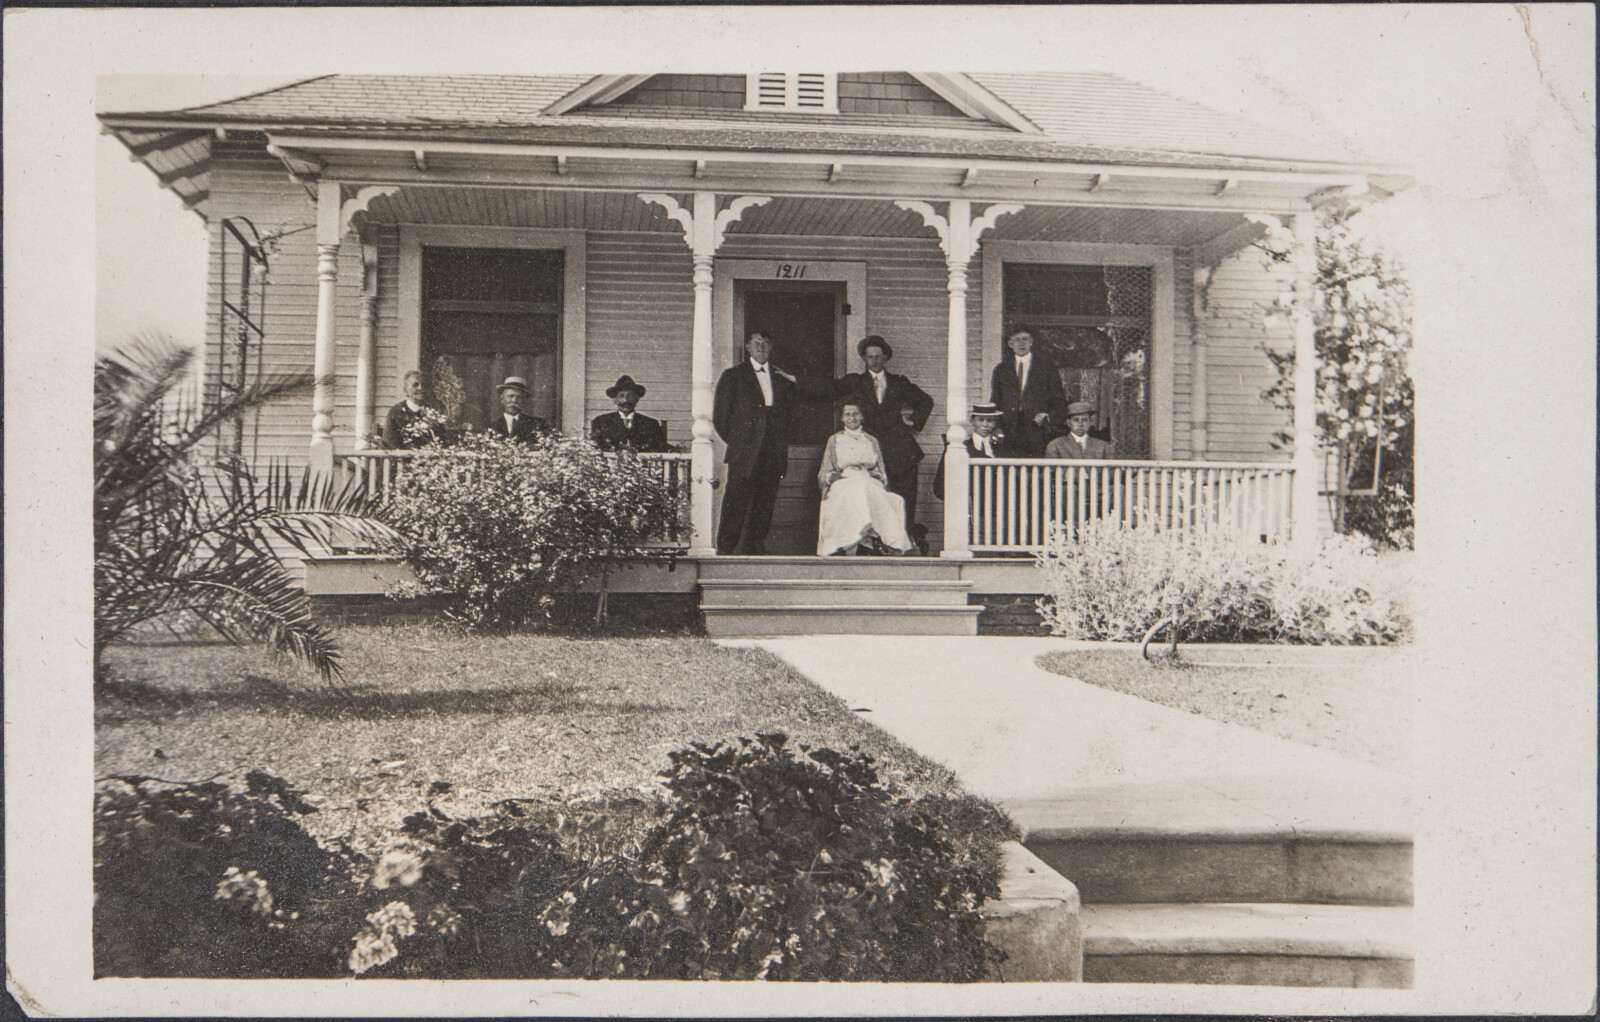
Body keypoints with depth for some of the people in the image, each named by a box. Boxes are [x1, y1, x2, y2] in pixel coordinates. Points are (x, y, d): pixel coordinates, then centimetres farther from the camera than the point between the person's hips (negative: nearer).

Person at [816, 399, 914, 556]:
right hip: (843, 485, -2)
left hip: (870, 483, 2)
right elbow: (824, 473, 15)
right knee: (853, 495, -39)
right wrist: (833, 476, -8)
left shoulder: (872, 441, 25)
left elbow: (882, 473, 20)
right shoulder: (834, 440, 22)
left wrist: (876, 476, -4)